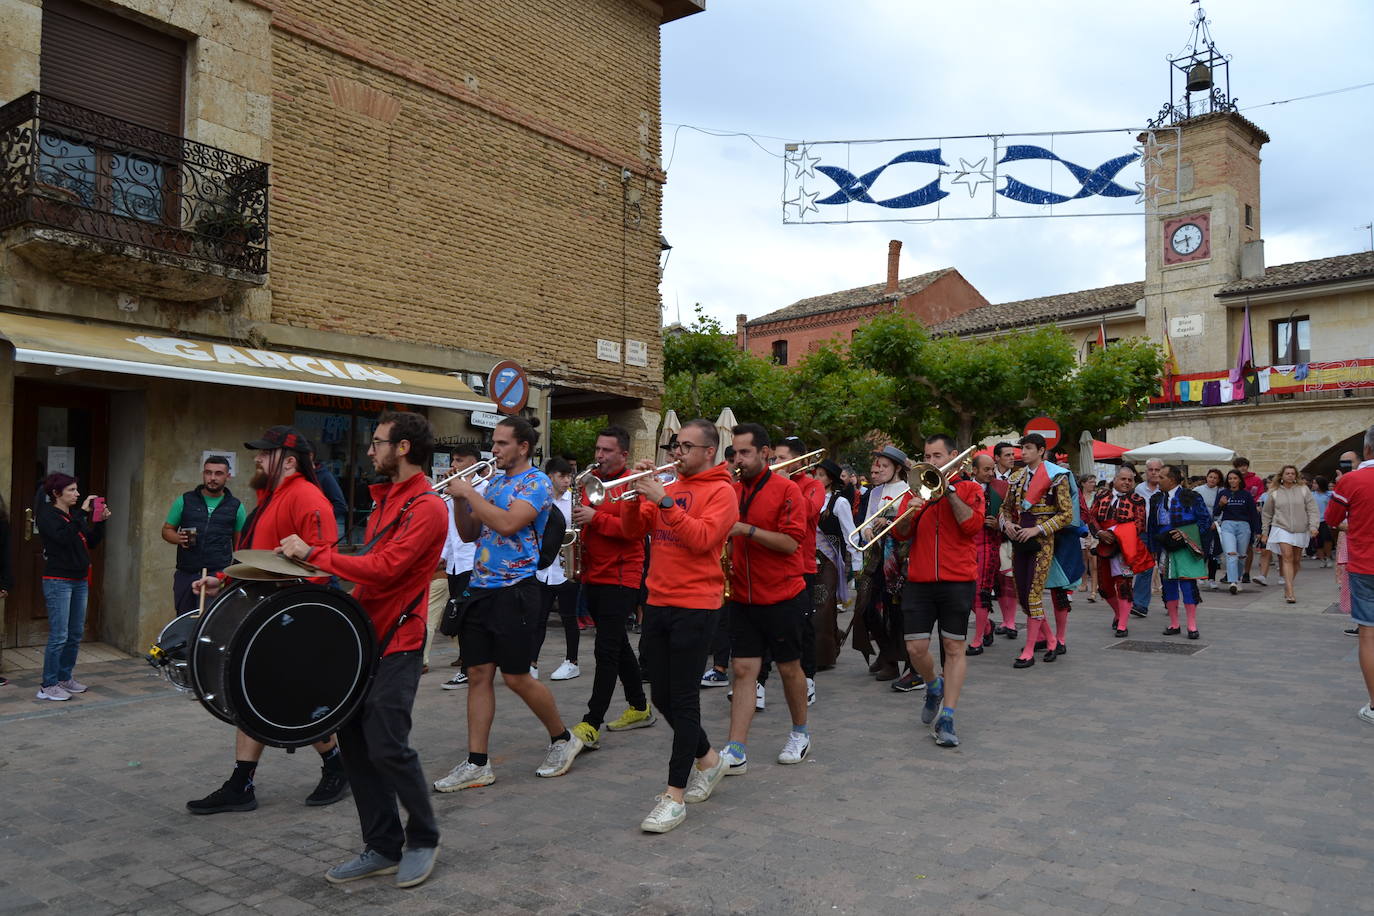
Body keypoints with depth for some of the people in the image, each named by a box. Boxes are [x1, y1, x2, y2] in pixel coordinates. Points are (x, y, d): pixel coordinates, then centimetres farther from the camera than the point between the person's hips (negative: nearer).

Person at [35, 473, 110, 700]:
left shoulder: (75, 514, 13)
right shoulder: (47, 515, -7)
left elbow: (92, 543, 13)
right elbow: (63, 537, -25)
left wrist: (101, 521, 0)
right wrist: (83, 513, -25)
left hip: (80, 581, 7)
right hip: (58, 581, -7)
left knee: (75, 634, 12)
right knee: (59, 636, -7)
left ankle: (65, 678, 23)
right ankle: (48, 686, 0)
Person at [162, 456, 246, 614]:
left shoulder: (236, 506, 8)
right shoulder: (185, 500, 8)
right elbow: (167, 530, 14)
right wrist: (178, 539, -9)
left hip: (219, 575, -2)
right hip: (185, 575, 2)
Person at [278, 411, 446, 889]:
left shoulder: (427, 507, -14)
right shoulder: (386, 498, 16)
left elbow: (383, 568, -22)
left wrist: (313, 553, -16)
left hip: (397, 642, -9)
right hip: (365, 632, 9)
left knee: (387, 746, -9)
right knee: (353, 738, 8)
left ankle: (423, 840, 13)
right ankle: (383, 847, 19)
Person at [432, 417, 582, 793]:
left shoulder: (536, 482, -8)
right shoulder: (493, 483, 15)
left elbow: (508, 523, -24)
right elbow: (468, 534, 16)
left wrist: (470, 492, -16)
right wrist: (459, 499, 0)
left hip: (514, 589, -7)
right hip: (479, 589, 7)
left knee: (516, 677, -2)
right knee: (478, 675, 5)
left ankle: (562, 739, 19)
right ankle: (476, 764, 10)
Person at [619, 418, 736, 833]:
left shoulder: (720, 491, -5)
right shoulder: (668, 487, 14)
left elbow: (702, 538, -20)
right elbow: (631, 530, 7)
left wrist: (664, 501, -22)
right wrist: (637, 494, -8)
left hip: (695, 607, -7)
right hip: (658, 603, 7)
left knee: (683, 699, -4)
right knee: (661, 696, 13)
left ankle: (675, 795, 4)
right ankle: (707, 759, 35)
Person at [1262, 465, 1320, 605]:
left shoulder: (1303, 490, 3)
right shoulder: (1275, 493, 4)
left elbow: (1312, 509, 1)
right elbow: (1267, 514, 12)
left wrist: (1313, 526, -11)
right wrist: (1265, 532, 12)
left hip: (1300, 530, 2)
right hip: (1281, 529, -2)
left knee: (1296, 560, 9)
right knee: (1287, 557, -15)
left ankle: (1287, 587, 26)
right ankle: (1290, 592, -20)